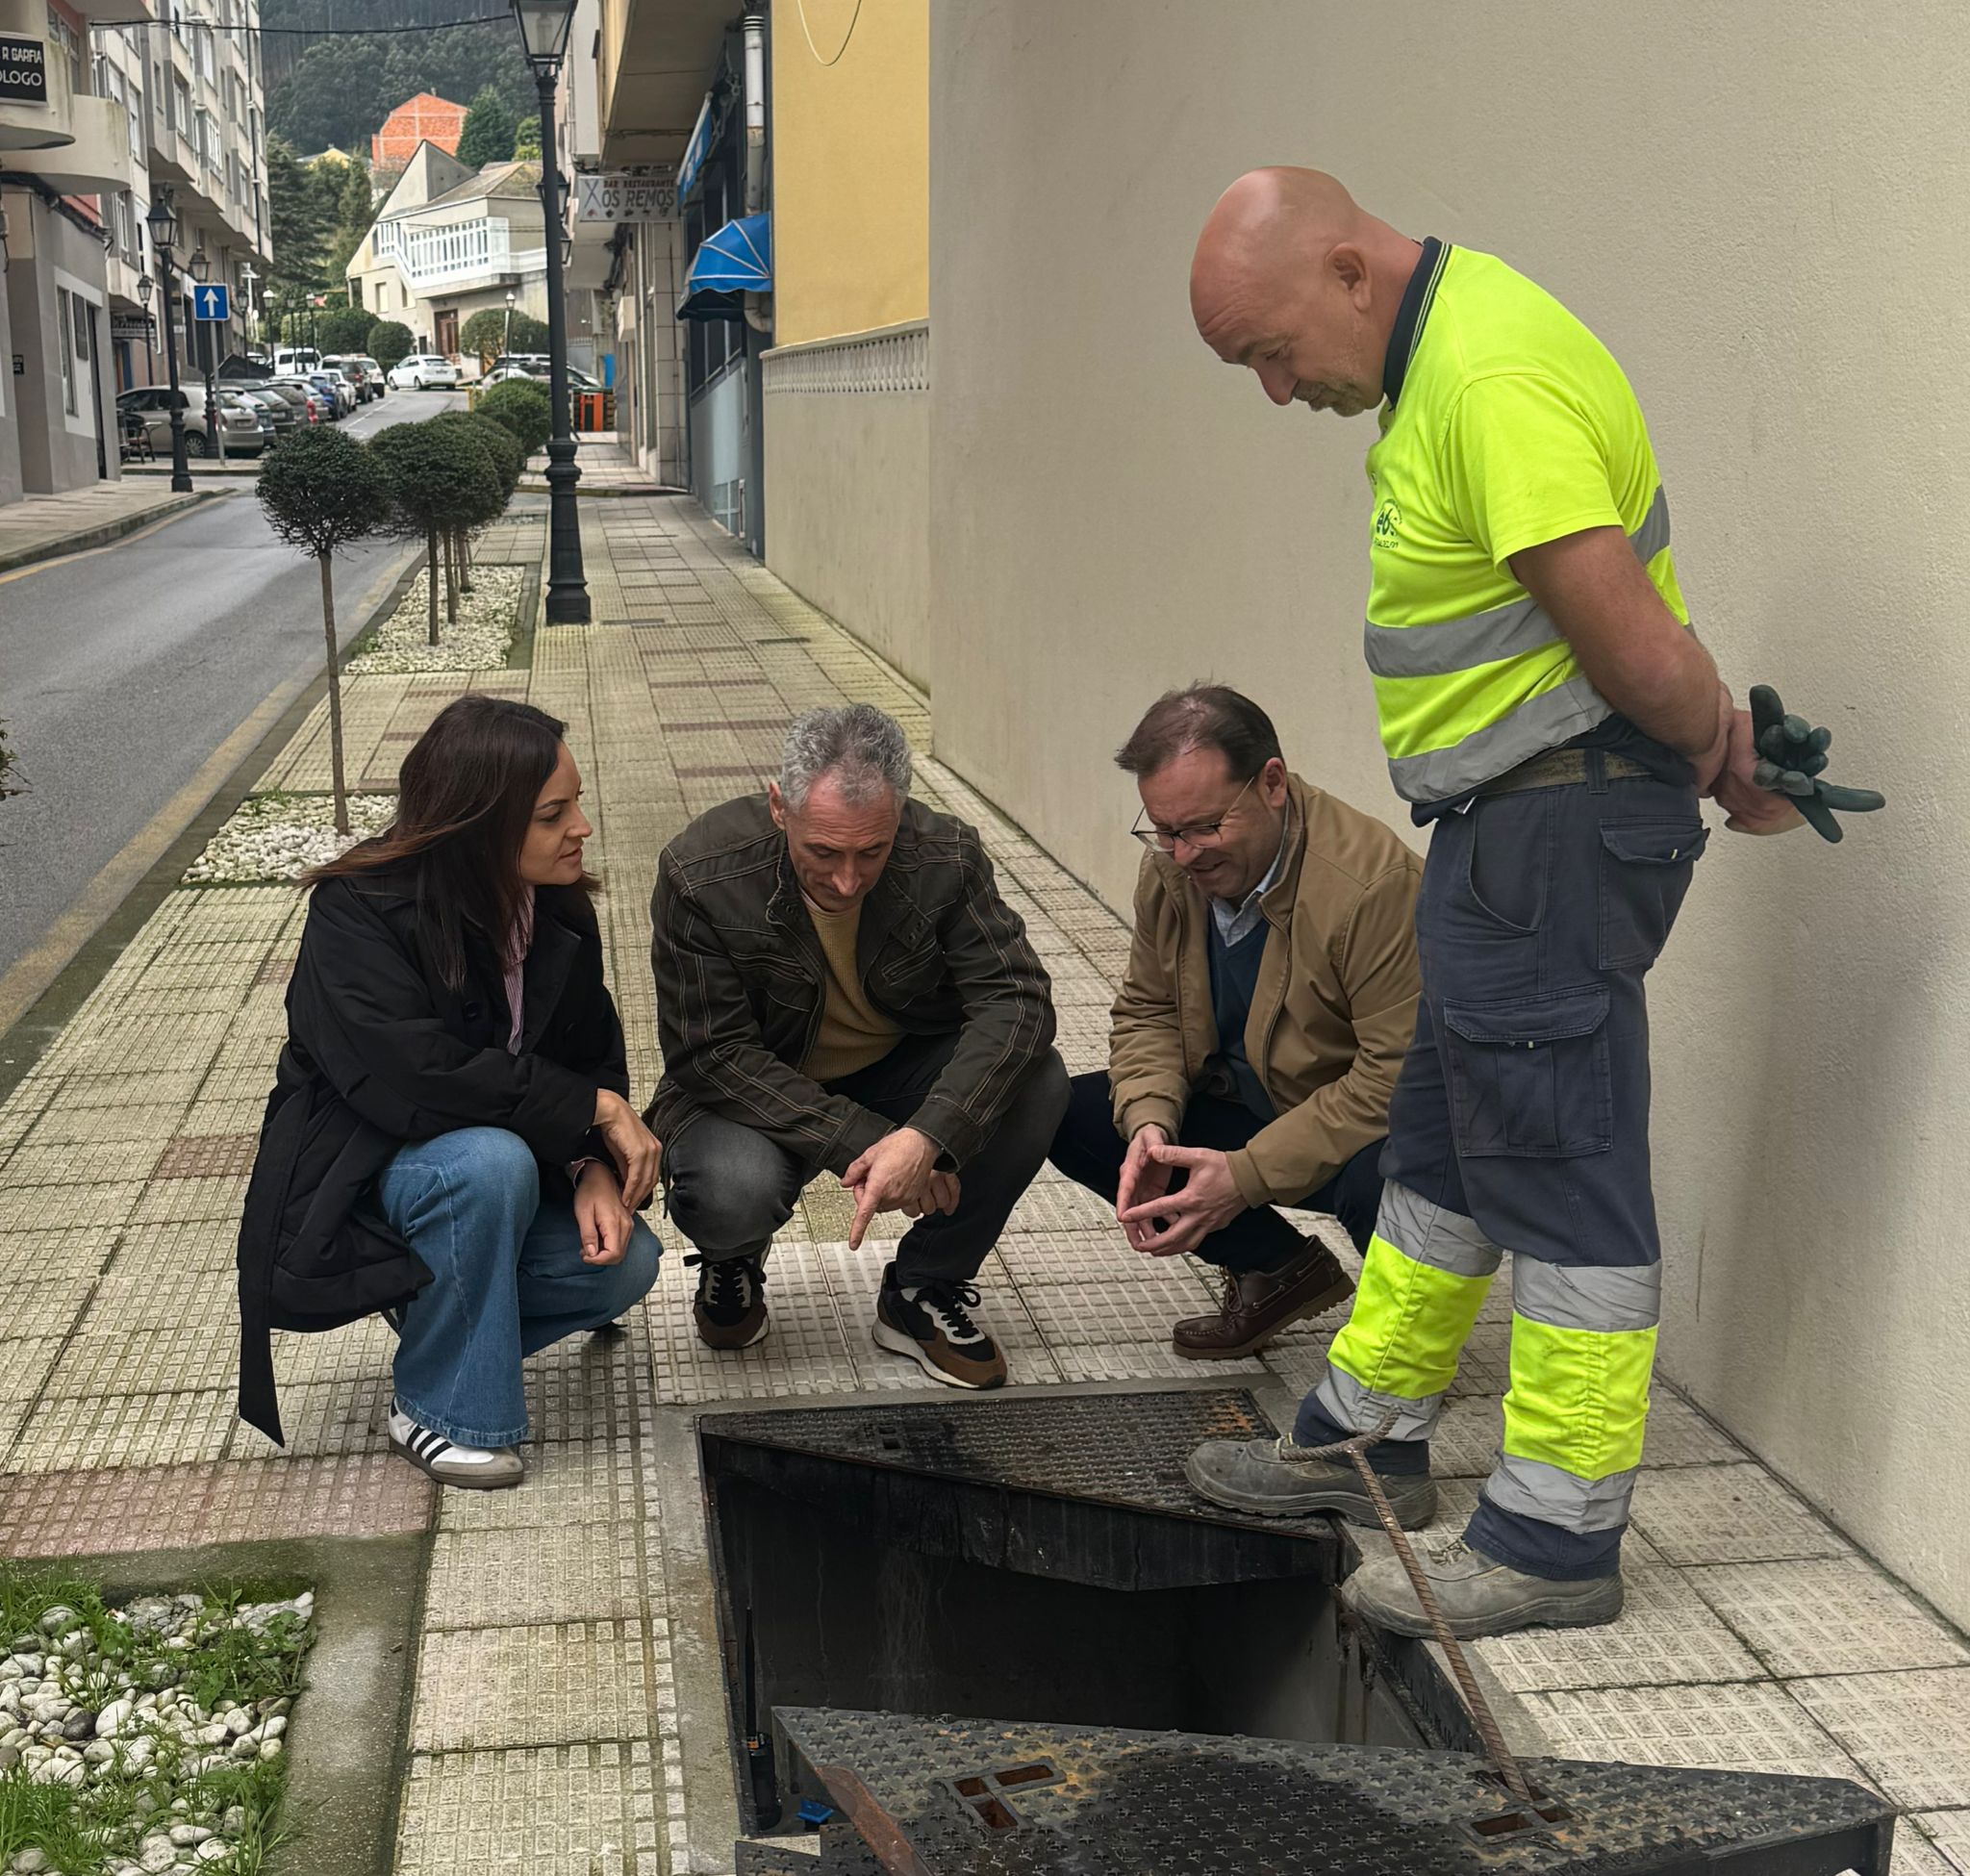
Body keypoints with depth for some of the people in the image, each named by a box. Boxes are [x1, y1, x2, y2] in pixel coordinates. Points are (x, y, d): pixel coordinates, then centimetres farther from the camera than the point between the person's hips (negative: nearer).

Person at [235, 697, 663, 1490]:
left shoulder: (558, 908, -3)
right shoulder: (357, 914, -24)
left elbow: (592, 1054, 0)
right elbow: (416, 1076, -35)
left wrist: (595, 1170, -21)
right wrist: (594, 1110, -30)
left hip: (488, 1160, 6)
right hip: (353, 1179, -6)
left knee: (624, 1260, -16)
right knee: (490, 1163, -36)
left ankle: (434, 1314, 10)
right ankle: (437, 1411, -16)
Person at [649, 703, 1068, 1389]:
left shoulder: (945, 857, -19)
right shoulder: (700, 875, -24)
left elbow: (1015, 997, -26)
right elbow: (712, 1055, -22)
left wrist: (927, 1136, -41)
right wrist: (857, 1143, -32)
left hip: (900, 1074, 3)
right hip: (757, 1096, -2)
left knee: (1036, 1083, -25)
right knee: (731, 1194, -36)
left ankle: (922, 1293, -3)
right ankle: (733, 1260, 7)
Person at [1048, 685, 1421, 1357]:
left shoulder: (1375, 881, -28)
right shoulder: (1170, 867, -6)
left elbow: (1397, 1079, -29)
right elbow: (1146, 1013, 5)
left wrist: (1247, 1175, -31)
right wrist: (1149, 1122, -17)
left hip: (1370, 1129, -7)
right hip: (1248, 1102, 7)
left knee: (1373, 1177, -41)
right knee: (1071, 1115, -7)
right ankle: (1276, 1268, 5)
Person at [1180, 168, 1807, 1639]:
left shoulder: (1495, 379, -22)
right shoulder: (1445, 347, 13)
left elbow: (1641, 648, -24)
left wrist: (1720, 756, -6)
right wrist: (1726, 745, 5)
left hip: (1558, 825, -11)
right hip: (1514, 823, 11)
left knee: (1560, 1173, -2)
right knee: (1442, 1139, 19)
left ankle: (1561, 1537, 12)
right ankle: (1374, 1433, 35)